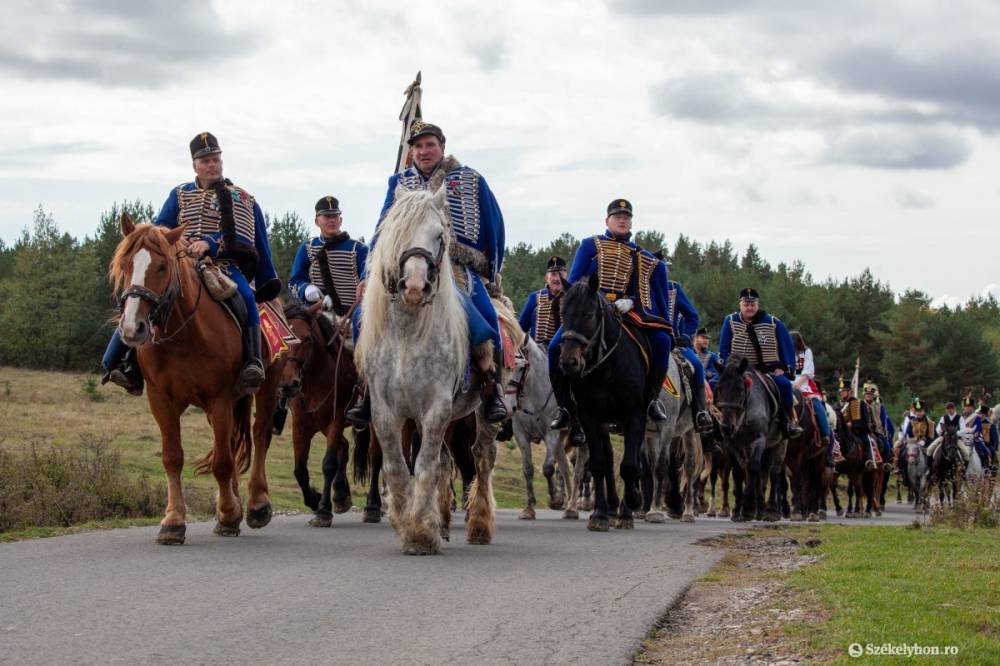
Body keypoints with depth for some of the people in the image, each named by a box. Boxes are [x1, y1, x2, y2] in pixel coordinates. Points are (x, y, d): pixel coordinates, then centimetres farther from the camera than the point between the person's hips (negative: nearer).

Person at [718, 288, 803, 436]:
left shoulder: (773, 323, 4)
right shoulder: (730, 322, 5)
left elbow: (788, 347, 7)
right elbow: (724, 350, 6)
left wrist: (784, 368, -6)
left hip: (770, 371, -1)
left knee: (784, 384, -29)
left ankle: (790, 422, -15)